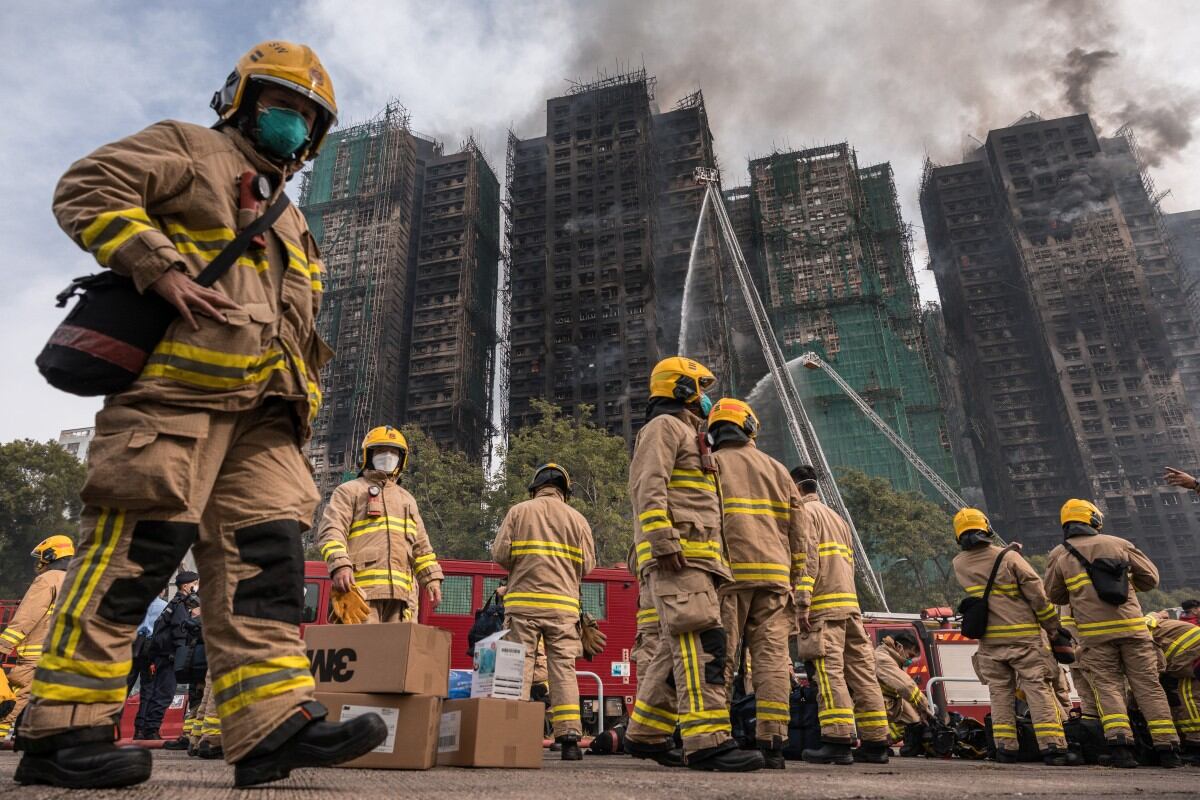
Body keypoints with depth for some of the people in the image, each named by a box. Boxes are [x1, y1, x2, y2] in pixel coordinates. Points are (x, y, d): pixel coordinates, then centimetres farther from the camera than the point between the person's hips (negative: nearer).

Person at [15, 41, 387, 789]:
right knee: (138, 545, -9)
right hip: (177, 381, -7)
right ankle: (62, 729, 1)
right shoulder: (189, 150, 14)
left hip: (261, 406, 7)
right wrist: (164, 268, -14)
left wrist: (302, 402, 17)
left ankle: (274, 721, -6)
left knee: (265, 552, -4)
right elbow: (87, 190, -1)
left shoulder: (289, 225, 34)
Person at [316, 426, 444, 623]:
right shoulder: (350, 491, 12)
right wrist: (340, 565, -20)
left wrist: (432, 578, 14)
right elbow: (331, 532, -3)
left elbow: (421, 545, 26)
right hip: (361, 587, -5)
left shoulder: (407, 499, 28)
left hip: (398, 591, 5)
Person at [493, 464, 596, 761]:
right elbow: (587, 565, 5)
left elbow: (500, 554, 0)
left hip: (523, 601, -1)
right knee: (563, 668, 3)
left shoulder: (519, 511, 5)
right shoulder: (577, 518, 8)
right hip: (563, 605, 1)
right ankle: (569, 736, 0)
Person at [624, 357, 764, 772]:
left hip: (693, 557, 10)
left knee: (680, 648, 9)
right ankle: (707, 740, -20)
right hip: (677, 556, -10)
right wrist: (664, 542, -25)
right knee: (702, 641, -17)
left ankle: (645, 734, 16)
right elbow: (649, 489, -15)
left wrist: (711, 561, 24)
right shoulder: (664, 426, 0)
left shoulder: (688, 435, 30)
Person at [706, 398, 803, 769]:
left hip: (728, 574, -3)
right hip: (774, 575, 3)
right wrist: (798, 583, 16)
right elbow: (798, 533, 15)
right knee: (772, 656, 2)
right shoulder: (778, 470, 18)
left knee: (721, 656, -2)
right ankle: (772, 742, 0)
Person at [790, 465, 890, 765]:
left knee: (830, 670, -11)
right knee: (861, 670, 6)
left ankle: (838, 741, -15)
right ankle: (875, 743, 9)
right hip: (851, 604, 9)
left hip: (824, 605, -9)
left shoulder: (805, 512, 0)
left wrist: (802, 604, -18)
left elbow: (807, 560, -13)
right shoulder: (836, 517, 28)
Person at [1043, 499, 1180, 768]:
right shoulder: (1119, 544, 8)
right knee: (1148, 686, 9)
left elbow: (1054, 595, 13)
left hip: (1094, 632, -1)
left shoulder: (1058, 555, 7)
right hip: (1132, 626, 1)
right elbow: (1150, 577, 13)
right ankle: (1167, 747, 10)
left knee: (1108, 686, 4)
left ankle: (1119, 743, -11)